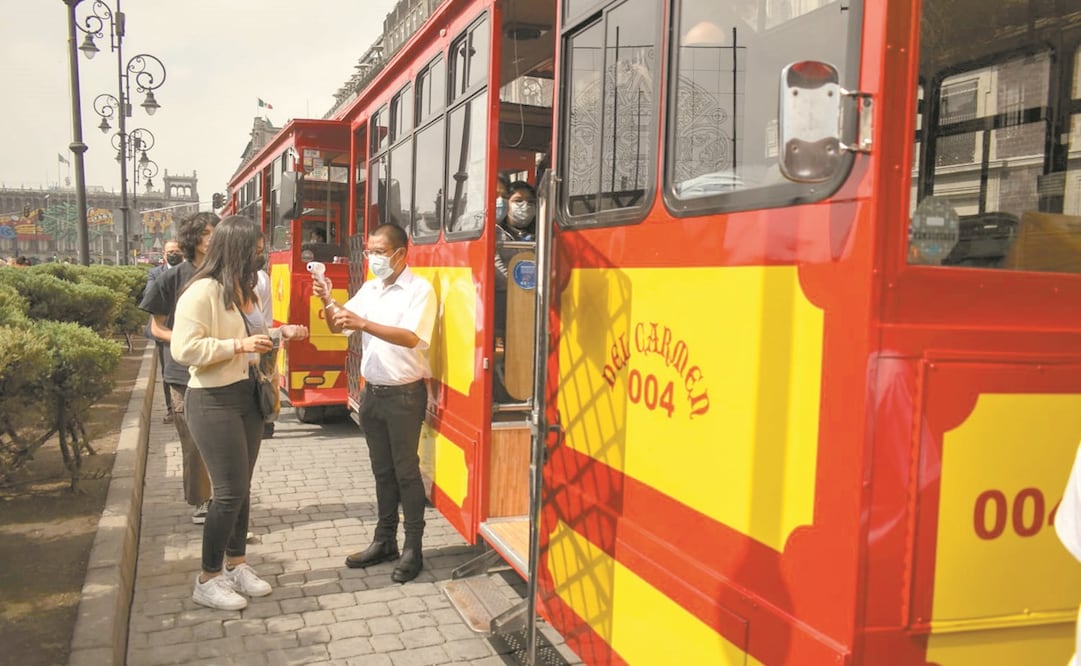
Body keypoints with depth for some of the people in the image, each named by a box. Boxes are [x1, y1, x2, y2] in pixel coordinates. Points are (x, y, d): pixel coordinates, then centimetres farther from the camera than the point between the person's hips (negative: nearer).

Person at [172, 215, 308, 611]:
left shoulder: (245, 289, 9)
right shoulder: (202, 292, -17)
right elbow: (184, 350, -23)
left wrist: (280, 334, 7)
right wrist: (239, 346, -25)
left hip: (248, 397, 8)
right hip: (214, 402, -8)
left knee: (242, 487, 14)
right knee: (230, 492, -4)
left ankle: (236, 564, 29)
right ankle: (208, 581, 12)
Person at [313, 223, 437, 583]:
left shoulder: (420, 289, -11)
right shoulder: (370, 288, 9)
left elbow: (410, 337, -25)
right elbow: (337, 326, 9)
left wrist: (363, 323, -31)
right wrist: (328, 301, -10)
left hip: (405, 394, -6)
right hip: (373, 391, 7)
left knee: (406, 470, 0)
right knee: (382, 470, 14)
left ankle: (413, 549, 10)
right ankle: (384, 541, 26)